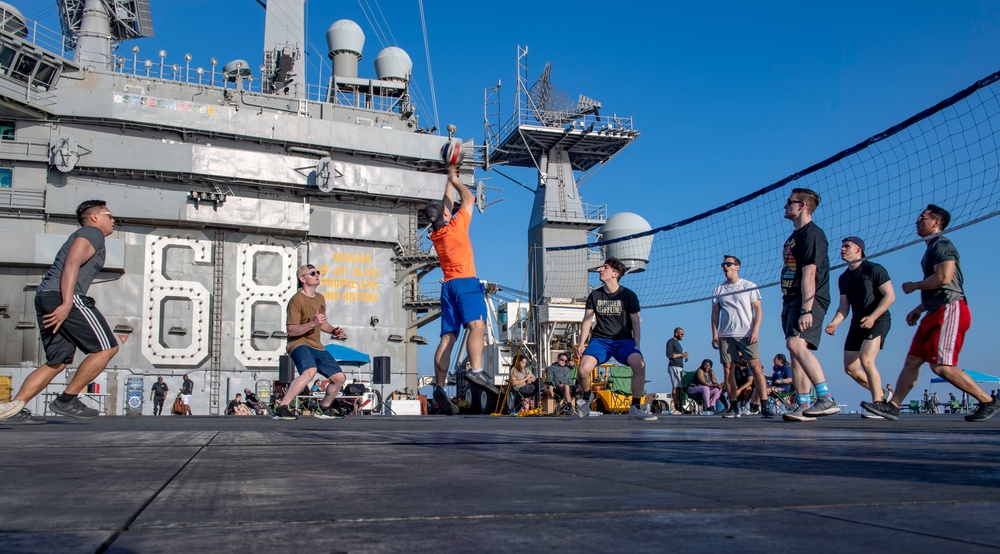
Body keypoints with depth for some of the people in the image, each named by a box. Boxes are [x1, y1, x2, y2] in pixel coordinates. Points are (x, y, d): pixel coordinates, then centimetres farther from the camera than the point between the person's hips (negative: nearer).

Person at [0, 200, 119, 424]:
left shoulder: (81, 236, 32)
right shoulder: (92, 233, 1)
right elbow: (72, 264, -14)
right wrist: (66, 304, -23)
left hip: (44, 297, 10)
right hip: (62, 297, -10)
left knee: (59, 360, 9)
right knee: (107, 347, -7)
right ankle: (67, 400, -5)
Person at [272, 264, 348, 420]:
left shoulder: (320, 298, 15)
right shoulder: (296, 300, -12)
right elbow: (291, 330, -19)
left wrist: (333, 331, 9)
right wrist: (312, 324, -30)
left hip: (317, 346, 8)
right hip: (299, 343, -8)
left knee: (340, 378, 6)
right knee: (310, 371, -37)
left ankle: (323, 409, 29)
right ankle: (280, 408, -31)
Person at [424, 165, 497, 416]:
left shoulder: (435, 235, 19)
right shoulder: (456, 225, 2)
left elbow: (447, 203, 34)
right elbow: (469, 199, 17)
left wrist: (450, 180, 42)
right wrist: (454, 179, 29)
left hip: (448, 286, 7)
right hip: (466, 282, -7)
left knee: (447, 337, 1)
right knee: (477, 324, -24)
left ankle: (440, 386, -8)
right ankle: (476, 370, -47)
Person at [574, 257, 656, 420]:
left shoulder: (629, 296, 2)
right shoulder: (594, 295, 7)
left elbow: (635, 323, 5)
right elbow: (587, 321, 10)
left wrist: (636, 347, -4)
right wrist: (581, 344, 0)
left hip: (623, 340, -1)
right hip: (600, 340, 1)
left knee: (639, 364, -32)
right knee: (583, 369, -27)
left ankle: (635, 408, -15)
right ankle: (586, 396, 9)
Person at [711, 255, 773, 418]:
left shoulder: (750, 286, 6)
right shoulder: (718, 290, 14)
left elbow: (758, 310, 2)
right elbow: (715, 313, 14)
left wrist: (755, 330, -10)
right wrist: (715, 334, 2)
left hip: (747, 335, -3)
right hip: (725, 336, 3)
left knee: (756, 369, -11)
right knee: (728, 370, 0)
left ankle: (764, 406, -12)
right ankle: (734, 407, 6)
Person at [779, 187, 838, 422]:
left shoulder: (812, 234, -9)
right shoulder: (794, 236, 21)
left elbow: (809, 273, -18)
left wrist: (806, 309, -25)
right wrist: (788, 306, 17)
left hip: (809, 299, -10)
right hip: (791, 299, 10)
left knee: (796, 343, -26)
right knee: (796, 352, 6)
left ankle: (827, 399, -27)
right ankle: (804, 407, 8)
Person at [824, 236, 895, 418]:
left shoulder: (874, 269, -8)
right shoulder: (844, 278, 12)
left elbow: (890, 296, -13)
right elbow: (844, 306, 12)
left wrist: (872, 317, -23)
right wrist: (834, 322, -7)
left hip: (878, 320, -7)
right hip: (857, 323, 7)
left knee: (866, 359, -24)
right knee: (850, 368, 1)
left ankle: (878, 406, -13)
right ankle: (881, 394, 23)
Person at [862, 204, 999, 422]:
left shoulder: (942, 244, -8)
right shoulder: (933, 248, 23)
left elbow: (943, 278, -23)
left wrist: (913, 286, -9)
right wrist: (919, 309, 23)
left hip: (949, 311, -10)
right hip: (936, 313, 10)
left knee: (940, 366, -15)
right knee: (912, 360, 5)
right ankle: (892, 406, 5)